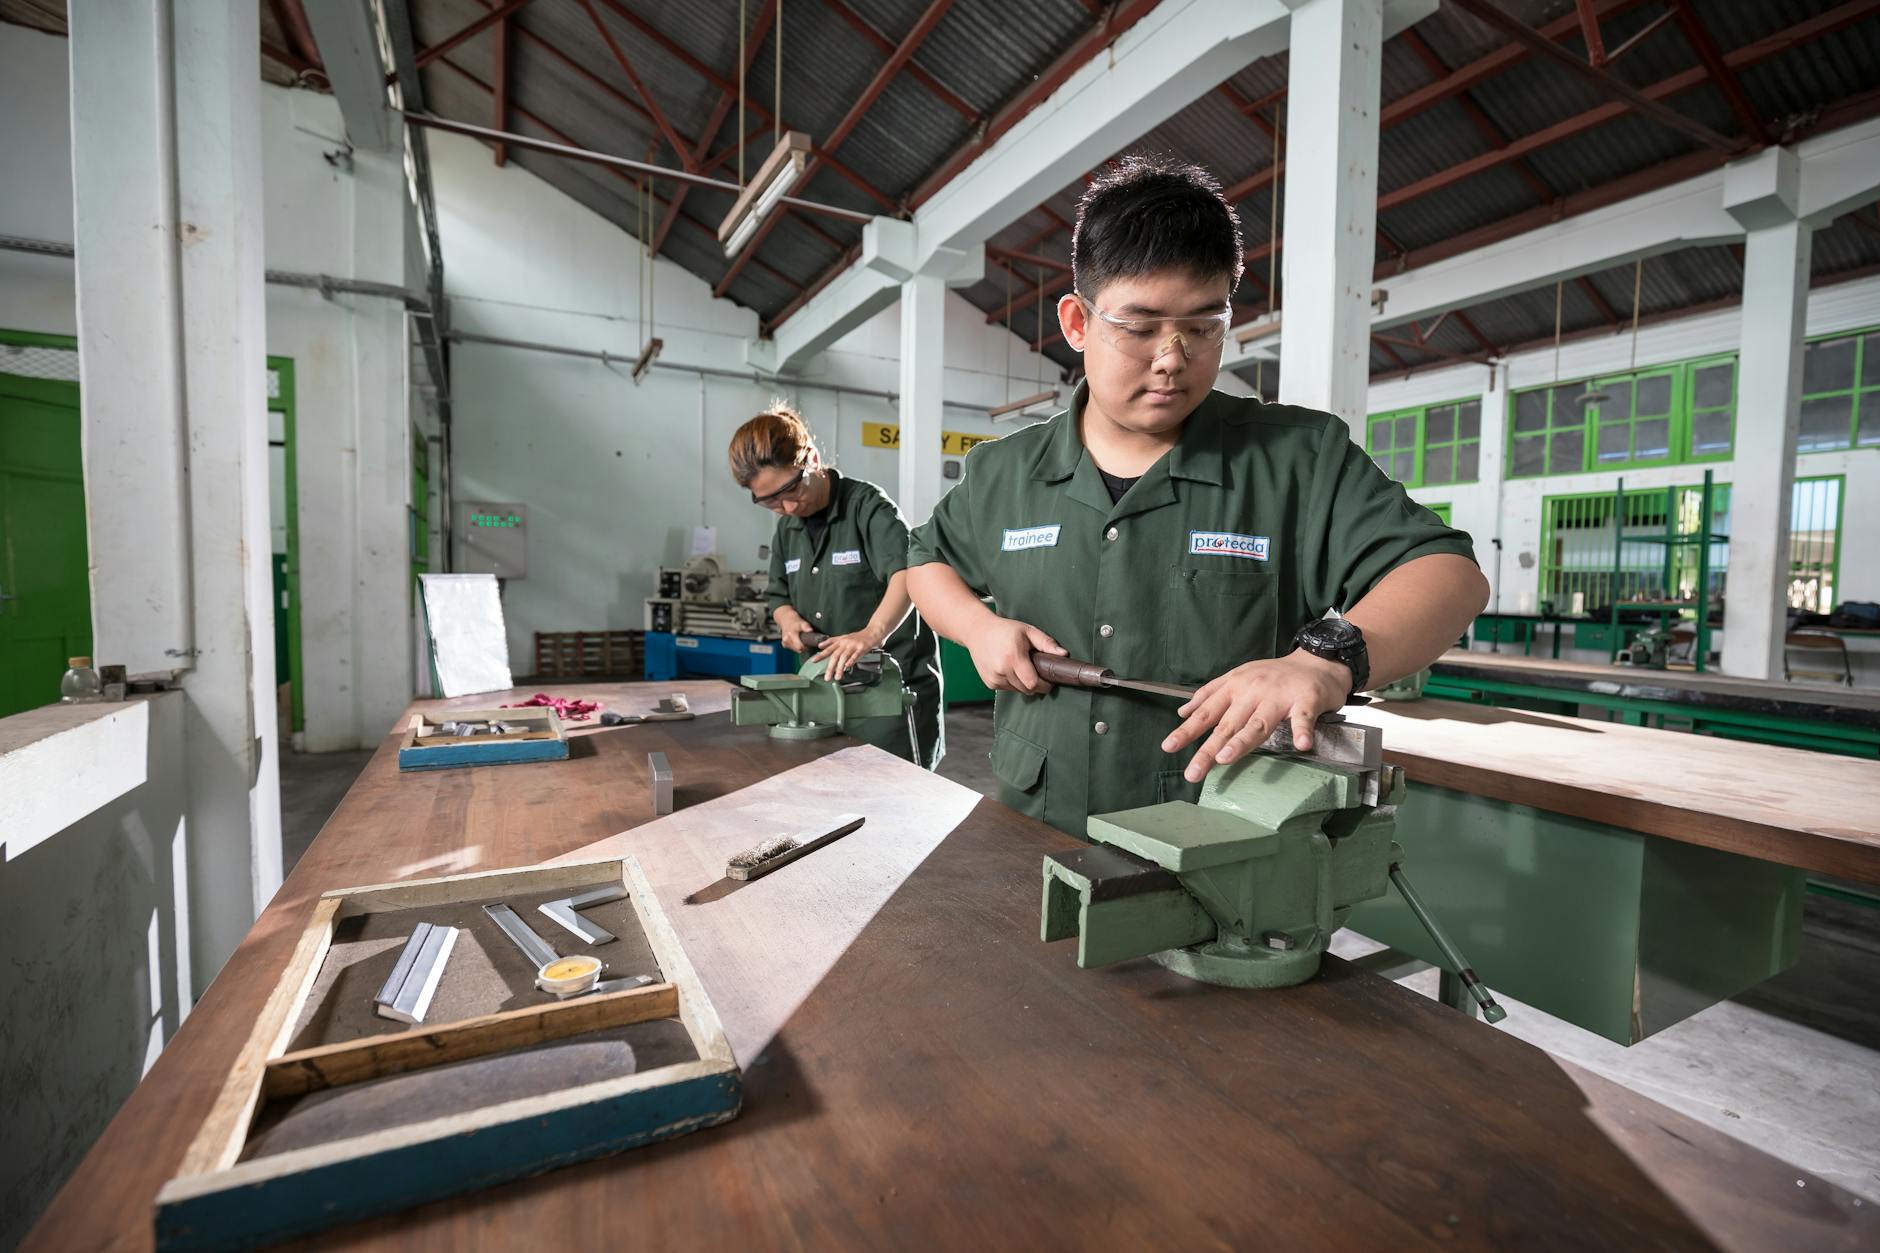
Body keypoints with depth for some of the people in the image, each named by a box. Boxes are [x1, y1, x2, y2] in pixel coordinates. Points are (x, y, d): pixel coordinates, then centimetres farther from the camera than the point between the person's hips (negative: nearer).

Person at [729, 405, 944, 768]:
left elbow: (909, 572, -28)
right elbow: (779, 596, 21)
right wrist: (789, 619, -3)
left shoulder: (867, 504, -12)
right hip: (831, 687, 7)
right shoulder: (787, 528, 11)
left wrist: (872, 634, -45)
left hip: (894, 687, -7)